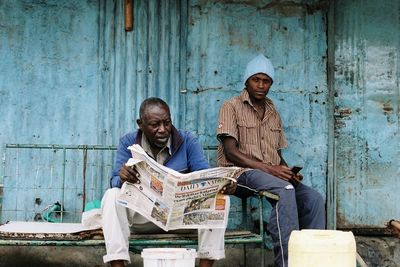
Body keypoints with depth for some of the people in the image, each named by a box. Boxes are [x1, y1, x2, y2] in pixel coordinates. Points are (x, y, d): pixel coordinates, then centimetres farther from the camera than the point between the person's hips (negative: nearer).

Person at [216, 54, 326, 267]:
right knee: (284, 191, -34)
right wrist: (268, 168, -19)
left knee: (313, 199, -19)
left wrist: (289, 172, -3)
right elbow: (231, 152, -10)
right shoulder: (231, 107, 0)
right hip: (241, 174, -6)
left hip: (273, 175, 6)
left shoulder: (273, 113, 20)